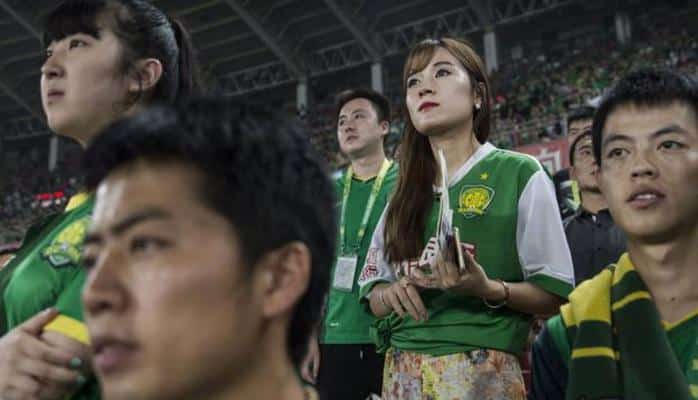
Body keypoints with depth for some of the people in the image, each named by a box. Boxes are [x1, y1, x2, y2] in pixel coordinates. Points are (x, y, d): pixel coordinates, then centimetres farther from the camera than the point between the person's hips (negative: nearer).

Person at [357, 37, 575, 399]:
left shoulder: (519, 174, -3)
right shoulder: (404, 193, 11)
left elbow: (555, 292, -4)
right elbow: (373, 294, 14)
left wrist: (488, 289, -21)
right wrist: (390, 293, -7)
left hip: (481, 369, -4)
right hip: (401, 370, 5)